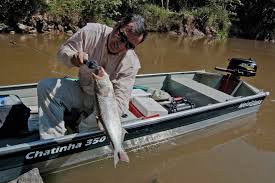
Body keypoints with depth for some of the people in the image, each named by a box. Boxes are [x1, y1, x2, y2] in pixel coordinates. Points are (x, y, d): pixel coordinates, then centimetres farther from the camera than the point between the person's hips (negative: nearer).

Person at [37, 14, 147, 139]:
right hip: (81, 91, 4)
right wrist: (73, 58, -32)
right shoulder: (91, 32, -18)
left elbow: (120, 101, -24)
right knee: (45, 86, -17)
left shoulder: (131, 63, -23)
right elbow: (63, 51, -8)